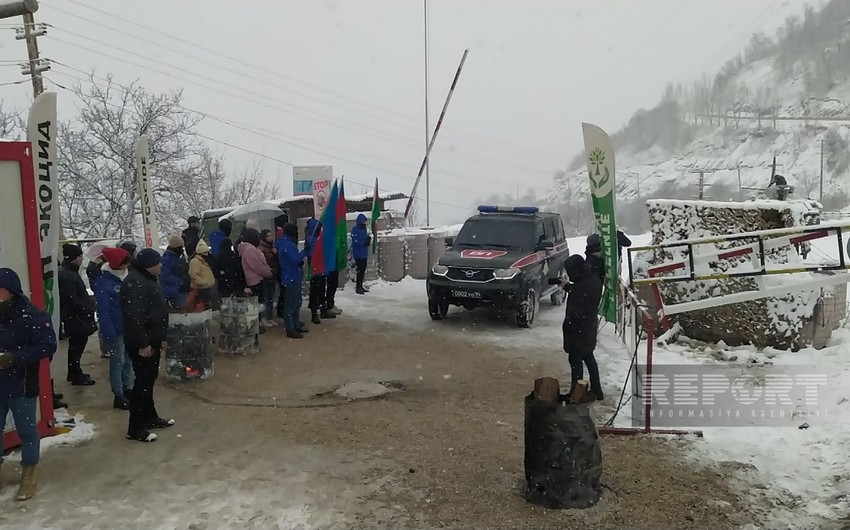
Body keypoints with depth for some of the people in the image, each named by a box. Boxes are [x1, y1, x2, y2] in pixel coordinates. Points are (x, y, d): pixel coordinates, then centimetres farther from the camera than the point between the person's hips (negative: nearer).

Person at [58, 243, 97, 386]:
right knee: (76, 346, -1)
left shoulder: (71, 272, 12)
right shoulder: (66, 275, -20)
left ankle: (75, 373, 29)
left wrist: (89, 303, 9)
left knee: (77, 345, 18)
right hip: (74, 317, -10)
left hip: (77, 316, 10)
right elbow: (72, 299, -24)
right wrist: (87, 309, -17)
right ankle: (76, 376, 8)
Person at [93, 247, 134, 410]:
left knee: (128, 360, 16)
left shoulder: (124, 277, 5)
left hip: (129, 327, 7)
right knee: (118, 362, 3)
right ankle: (118, 396, 13)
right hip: (116, 330, -7)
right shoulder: (103, 283, -18)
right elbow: (103, 312, -19)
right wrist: (110, 335, -20)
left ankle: (127, 389, 29)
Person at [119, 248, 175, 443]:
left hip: (151, 341, 11)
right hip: (142, 344, -11)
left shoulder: (146, 280, 15)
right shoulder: (135, 283, -20)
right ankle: (135, 428, 0)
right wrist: (142, 344, -27)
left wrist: (161, 338, 23)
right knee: (142, 382, -6)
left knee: (149, 380, 19)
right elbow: (134, 317, -27)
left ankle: (150, 417, 31)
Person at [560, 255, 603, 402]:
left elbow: (574, 312, -23)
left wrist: (566, 327, -10)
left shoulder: (580, 286, -27)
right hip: (590, 326, 9)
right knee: (589, 358, 20)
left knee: (575, 360, 4)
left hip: (578, 329, -9)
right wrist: (567, 286, 11)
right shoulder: (594, 279, 0)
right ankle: (596, 391, 30)